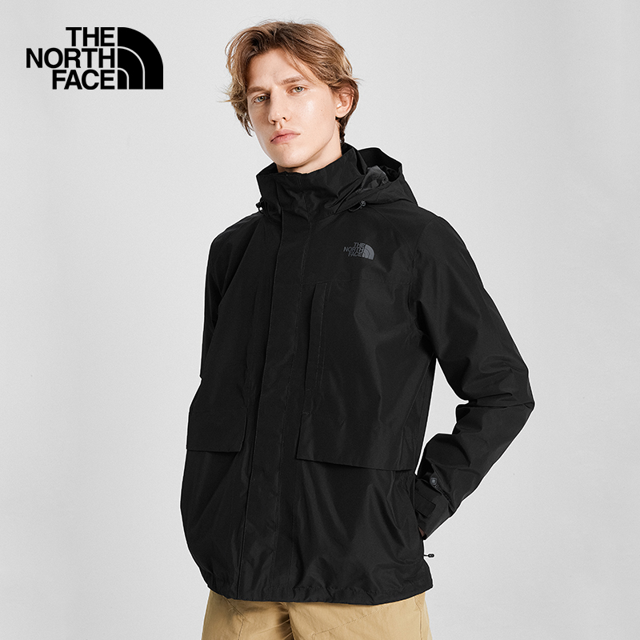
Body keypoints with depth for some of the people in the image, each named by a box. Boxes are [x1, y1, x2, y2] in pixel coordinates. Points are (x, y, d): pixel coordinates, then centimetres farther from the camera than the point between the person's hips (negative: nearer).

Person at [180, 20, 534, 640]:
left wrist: (421, 503, -5)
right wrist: (202, 526, 9)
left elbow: (503, 391, 1)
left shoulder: (416, 238, -1)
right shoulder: (234, 250, 11)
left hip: (364, 573, -3)